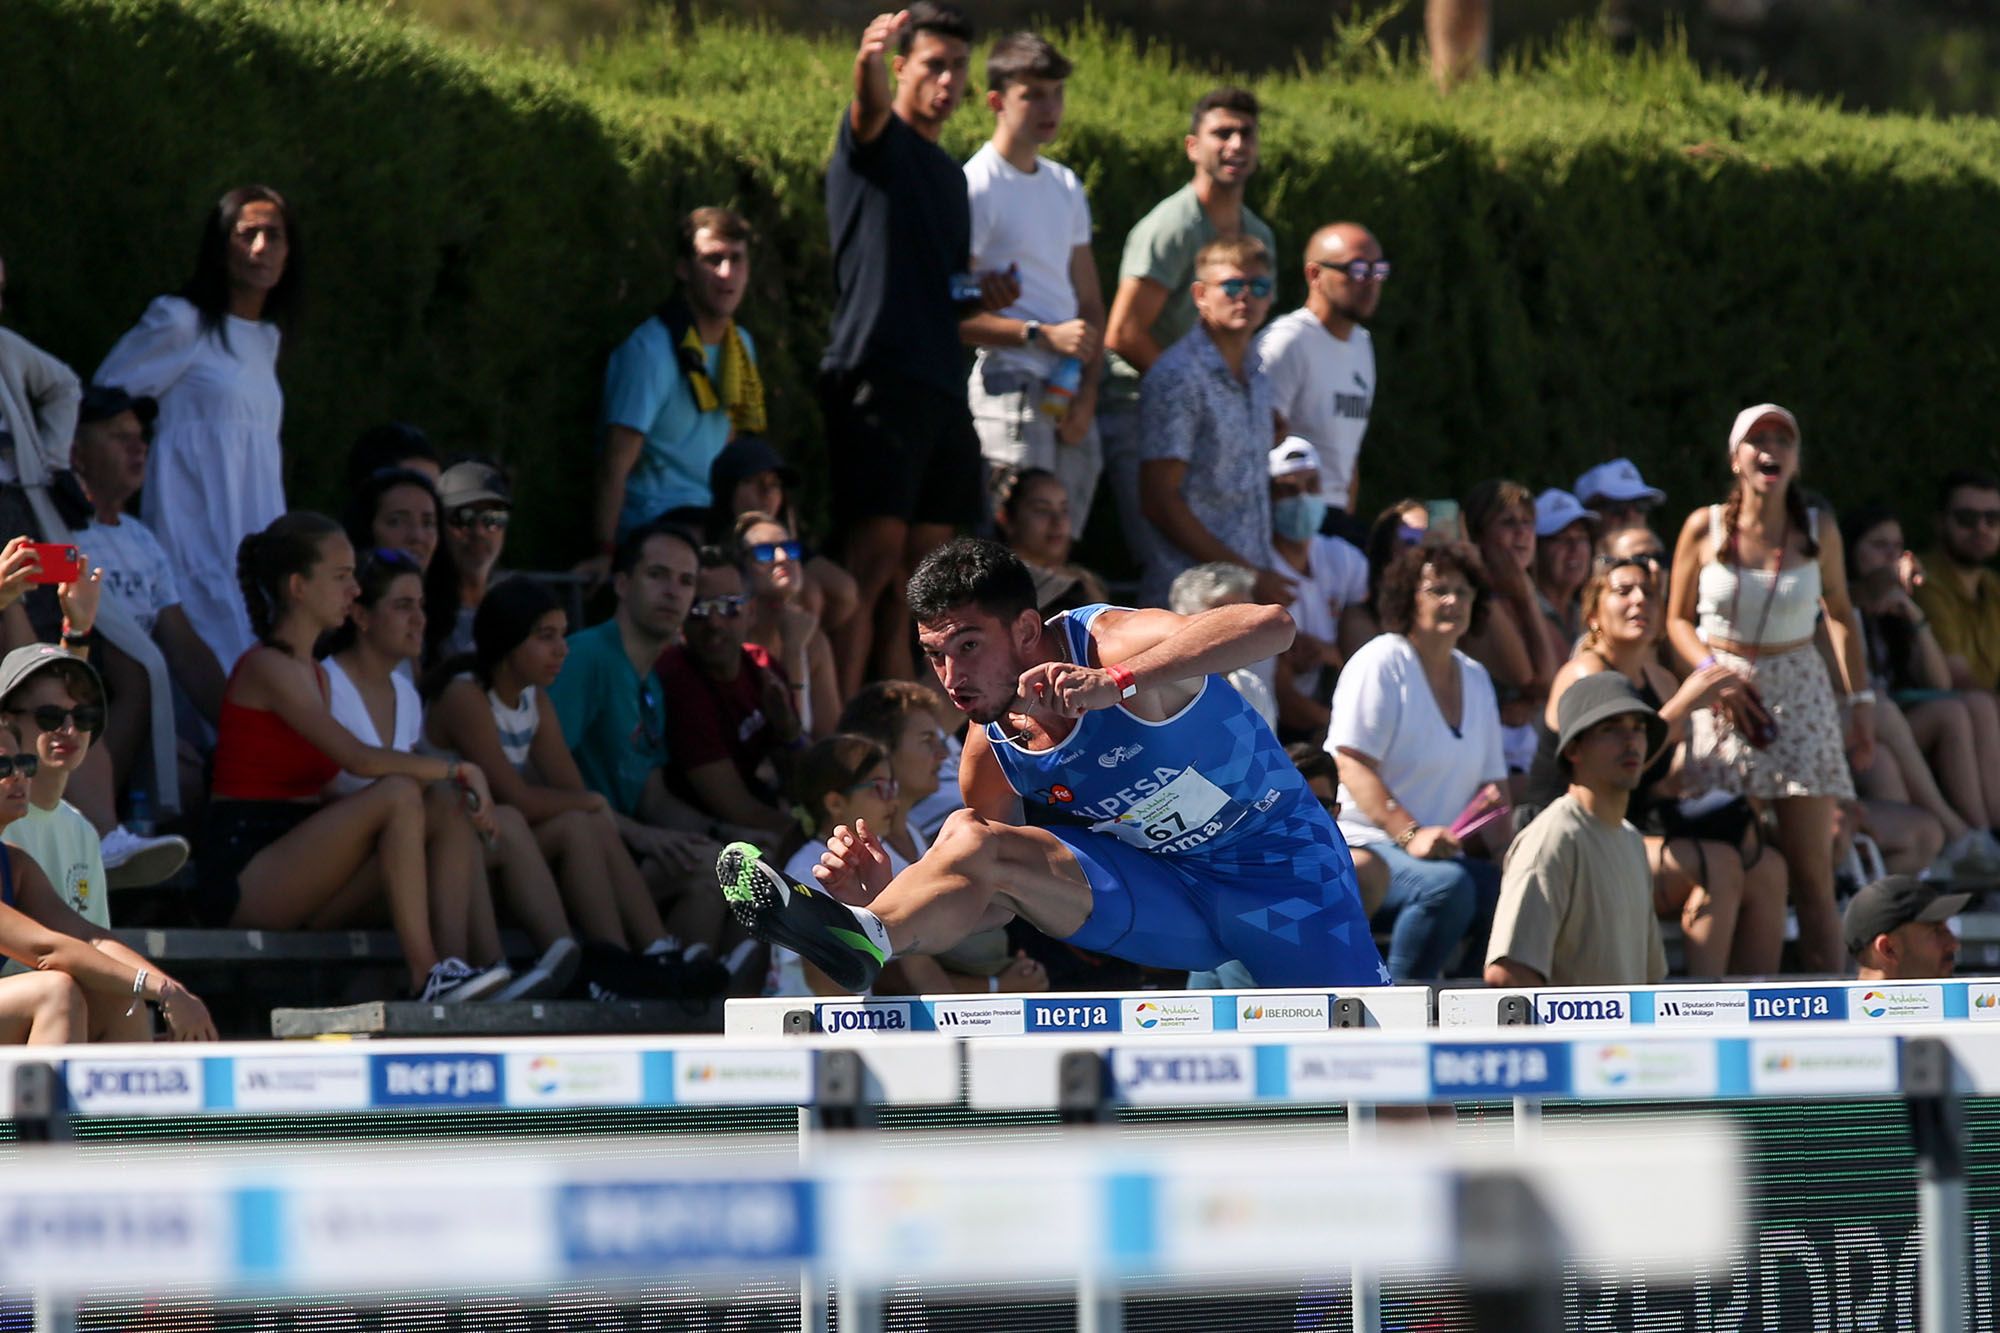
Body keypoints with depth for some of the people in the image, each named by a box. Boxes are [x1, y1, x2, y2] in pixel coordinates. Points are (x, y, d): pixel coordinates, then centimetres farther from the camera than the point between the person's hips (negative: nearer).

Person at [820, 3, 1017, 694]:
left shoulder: (950, 174, 23)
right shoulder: (878, 144, 0)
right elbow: (870, 108, -25)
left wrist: (981, 295, 9)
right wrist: (868, 60, -48)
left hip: (941, 385, 8)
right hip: (876, 373, -8)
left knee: (919, 573, 7)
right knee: (875, 560, -15)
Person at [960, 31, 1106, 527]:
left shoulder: (1066, 186, 17)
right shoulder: (976, 188, -6)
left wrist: (1088, 391, 4)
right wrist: (1044, 336, -17)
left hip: (1071, 398, 7)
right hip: (1011, 389, -7)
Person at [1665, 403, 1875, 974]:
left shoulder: (1818, 531, 2)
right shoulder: (1704, 529, -1)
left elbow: (1841, 616, 14)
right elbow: (1678, 619, 7)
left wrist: (1860, 701, 10)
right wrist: (1715, 673, -10)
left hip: (1800, 694, 1)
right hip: (1726, 699, -1)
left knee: (1812, 871, -6)